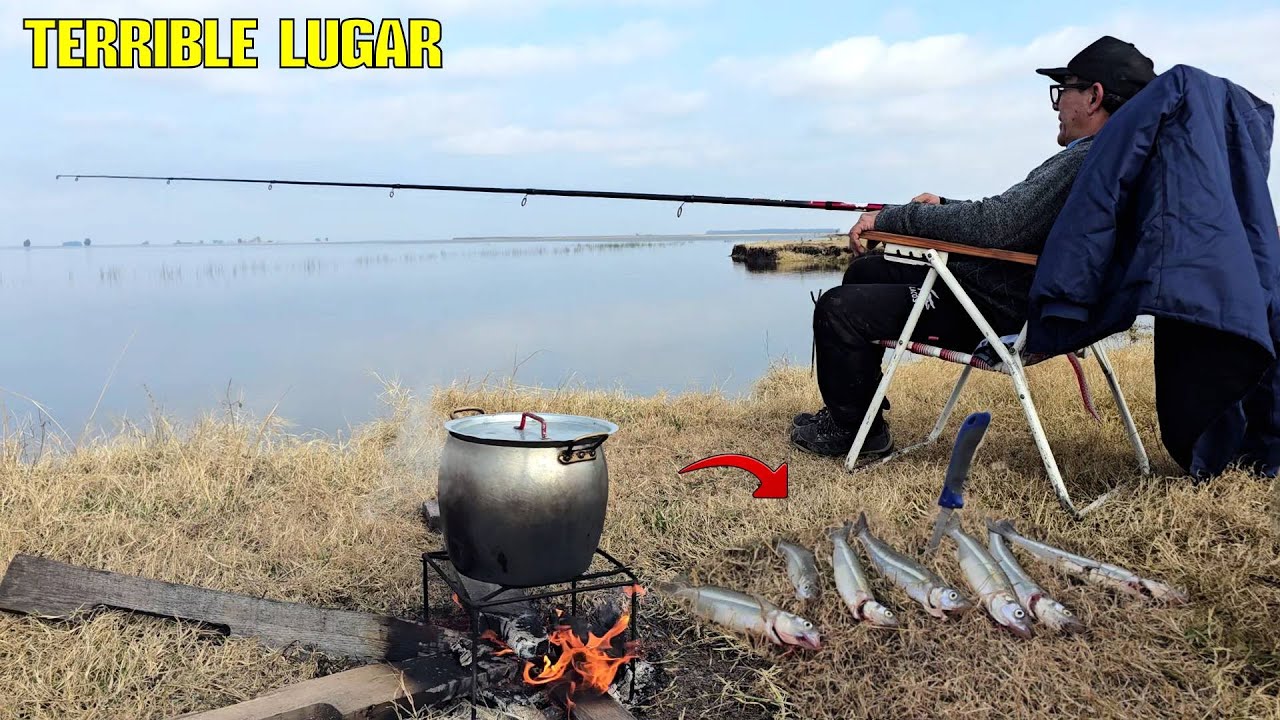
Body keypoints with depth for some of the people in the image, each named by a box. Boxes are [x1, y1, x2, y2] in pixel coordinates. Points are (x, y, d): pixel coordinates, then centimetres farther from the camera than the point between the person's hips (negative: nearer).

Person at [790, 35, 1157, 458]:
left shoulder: (1086, 163, -22)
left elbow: (993, 224, -30)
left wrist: (889, 218, -20)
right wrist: (943, 207, 11)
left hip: (1004, 314, -11)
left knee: (836, 310, -10)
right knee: (866, 271, 19)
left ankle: (856, 432, 9)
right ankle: (849, 407, 26)